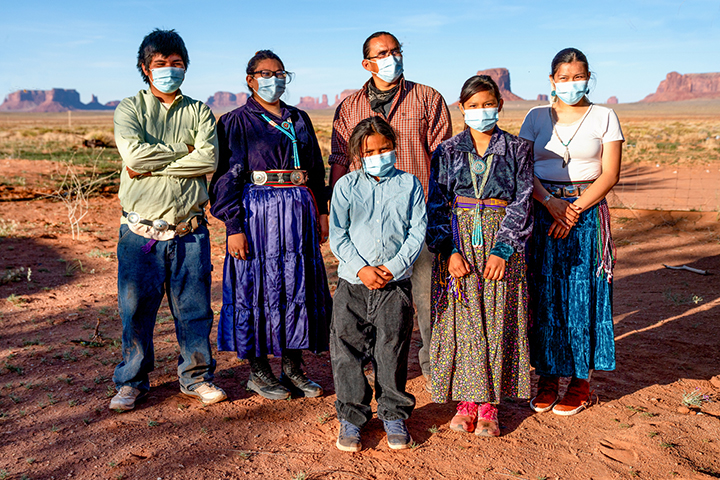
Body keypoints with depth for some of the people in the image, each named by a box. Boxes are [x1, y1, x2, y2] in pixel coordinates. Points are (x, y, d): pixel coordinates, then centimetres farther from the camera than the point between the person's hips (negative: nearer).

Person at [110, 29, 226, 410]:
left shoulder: (199, 112, 8)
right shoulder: (129, 109, 6)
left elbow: (209, 159, -10)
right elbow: (134, 154, -14)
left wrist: (154, 165, -12)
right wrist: (184, 149, -7)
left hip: (189, 232, 1)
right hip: (140, 232, -1)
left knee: (194, 308, 8)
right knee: (135, 310, 7)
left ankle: (196, 377, 25)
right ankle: (132, 381, 25)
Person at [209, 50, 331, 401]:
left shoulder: (299, 119, 16)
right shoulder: (236, 122, 1)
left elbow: (316, 168, 19)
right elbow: (227, 178, -4)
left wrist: (321, 212, 11)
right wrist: (233, 227, -11)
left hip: (299, 212, 5)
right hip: (257, 213, -5)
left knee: (300, 287, 6)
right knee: (258, 287, 0)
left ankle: (293, 366, 19)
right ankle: (258, 371, 14)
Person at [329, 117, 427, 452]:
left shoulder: (409, 184, 6)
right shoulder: (346, 185, 6)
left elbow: (418, 231, 1)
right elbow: (337, 235, 1)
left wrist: (393, 267, -11)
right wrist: (361, 268, -12)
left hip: (396, 284, 0)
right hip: (353, 283, 1)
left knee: (392, 352, 5)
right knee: (347, 350, 3)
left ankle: (393, 415, 24)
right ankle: (351, 417, 20)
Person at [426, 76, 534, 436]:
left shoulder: (517, 150, 5)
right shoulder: (447, 151, 6)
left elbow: (522, 203, -1)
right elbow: (437, 204, 1)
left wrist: (501, 250, -12)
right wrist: (451, 251, -11)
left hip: (501, 243, 0)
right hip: (458, 241, 1)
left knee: (497, 322, 1)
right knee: (462, 320, 0)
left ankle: (489, 407, 12)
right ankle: (466, 402, 13)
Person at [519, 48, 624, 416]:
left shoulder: (604, 117, 4)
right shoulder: (536, 118, 9)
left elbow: (610, 174, -2)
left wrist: (575, 209, -13)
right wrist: (551, 203, -13)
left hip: (588, 213, -1)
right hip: (543, 211, 2)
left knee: (583, 296, 0)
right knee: (544, 295, 2)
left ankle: (581, 381, 12)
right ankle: (548, 375, 15)